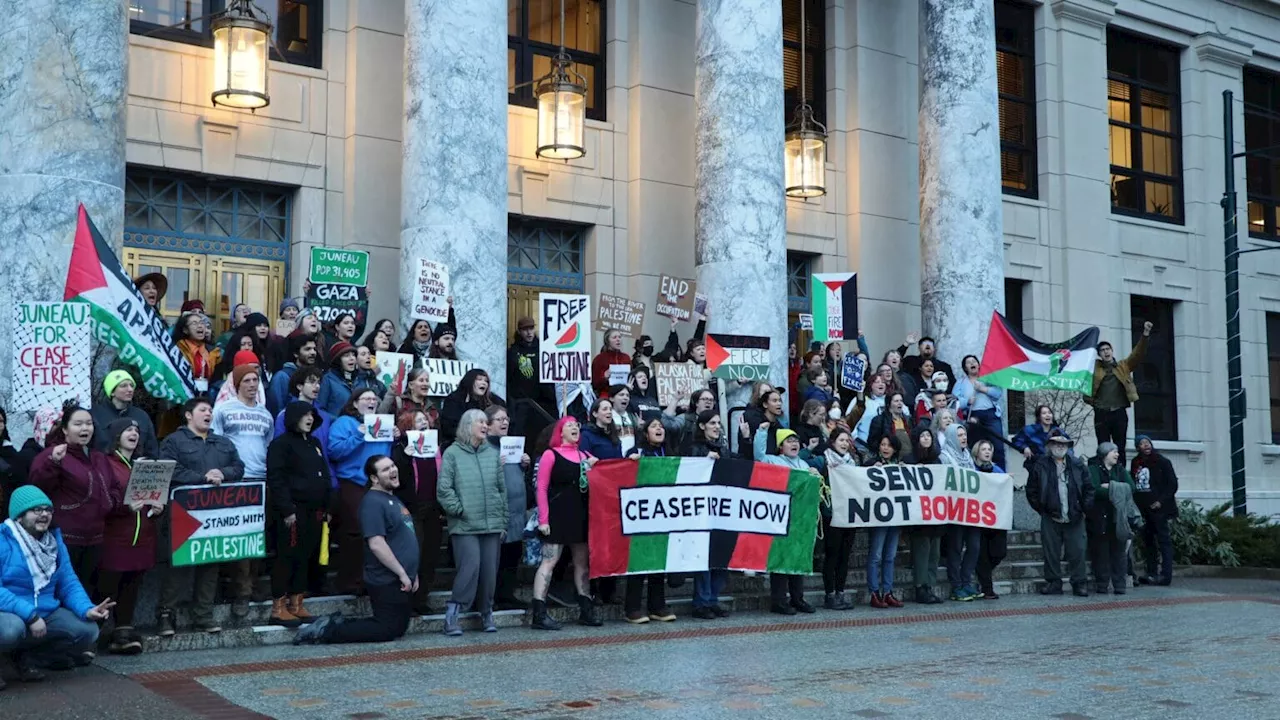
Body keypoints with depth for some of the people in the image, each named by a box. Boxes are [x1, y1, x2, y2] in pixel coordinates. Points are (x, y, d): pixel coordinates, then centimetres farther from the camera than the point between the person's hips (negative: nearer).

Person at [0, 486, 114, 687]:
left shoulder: (55, 540, 9)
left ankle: (29, 658, 6)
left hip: (46, 613, 7)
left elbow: (69, 583, 8)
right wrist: (30, 615, -29)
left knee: (87, 631, -13)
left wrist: (87, 609, -12)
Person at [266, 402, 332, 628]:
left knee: (307, 558, 7)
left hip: (314, 510, 7)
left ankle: (296, 605, 14)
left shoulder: (314, 443, 19)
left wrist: (326, 508, 15)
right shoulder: (281, 444, -5)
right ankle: (278, 608, -3)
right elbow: (276, 479, -12)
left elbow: (325, 476, 22)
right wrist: (287, 510, -18)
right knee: (288, 557, -7)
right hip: (294, 511, -7)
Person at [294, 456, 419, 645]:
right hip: (387, 582, -10)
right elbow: (376, 544, -24)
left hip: (402, 580, 10)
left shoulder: (393, 499, 16)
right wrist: (402, 573, -20)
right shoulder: (373, 502, -17)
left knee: (398, 629, 13)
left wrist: (412, 573, 17)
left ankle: (337, 622, 15)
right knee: (388, 630, -8)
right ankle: (327, 631, -3)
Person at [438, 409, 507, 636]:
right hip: (465, 526, -4)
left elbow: (502, 489, 15)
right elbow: (444, 489, -3)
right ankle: (452, 613, -3)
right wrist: (459, 510, -9)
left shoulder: (493, 453, 12)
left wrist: (503, 521, 12)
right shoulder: (452, 453, 1)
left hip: (492, 524, 4)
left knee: (489, 570, 5)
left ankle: (486, 613, 20)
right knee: (470, 567, -14)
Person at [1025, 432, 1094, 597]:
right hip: (1050, 519, -1)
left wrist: (1085, 508, 2)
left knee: (1077, 552, 0)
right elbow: (1032, 491, 4)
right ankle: (1053, 583, 11)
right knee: (1051, 552, 2)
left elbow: (1089, 489, 10)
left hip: (1075, 518, 1)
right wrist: (1041, 509, 1)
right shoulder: (1040, 466, 1)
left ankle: (1079, 583, 8)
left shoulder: (1078, 466, 8)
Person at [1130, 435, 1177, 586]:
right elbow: (1132, 484, 15)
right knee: (1148, 539, 9)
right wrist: (1137, 503, 3)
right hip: (1142, 508, 6)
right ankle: (1151, 573, 14)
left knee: (1163, 539, -7)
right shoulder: (1135, 463, 11)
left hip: (1157, 507, -6)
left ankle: (1166, 574, -9)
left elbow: (1173, 484, -4)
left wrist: (1161, 501, -13)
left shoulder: (1162, 462, -2)